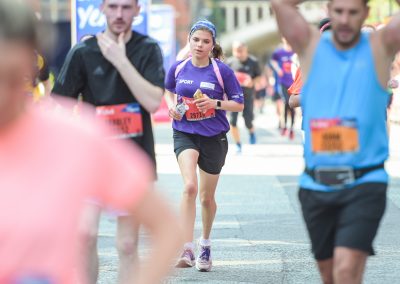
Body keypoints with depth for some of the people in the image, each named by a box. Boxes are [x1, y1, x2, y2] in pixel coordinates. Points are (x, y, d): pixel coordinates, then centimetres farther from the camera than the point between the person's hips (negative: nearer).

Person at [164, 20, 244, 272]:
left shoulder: (222, 71, -7)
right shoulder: (178, 68, -1)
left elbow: (239, 104, -2)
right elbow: (169, 91, 20)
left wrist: (215, 103, -19)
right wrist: (172, 106, -1)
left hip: (214, 137, 0)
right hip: (185, 134, 0)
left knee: (207, 196, 13)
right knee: (190, 186, -25)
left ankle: (205, 244, 39)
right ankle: (187, 249, -28)